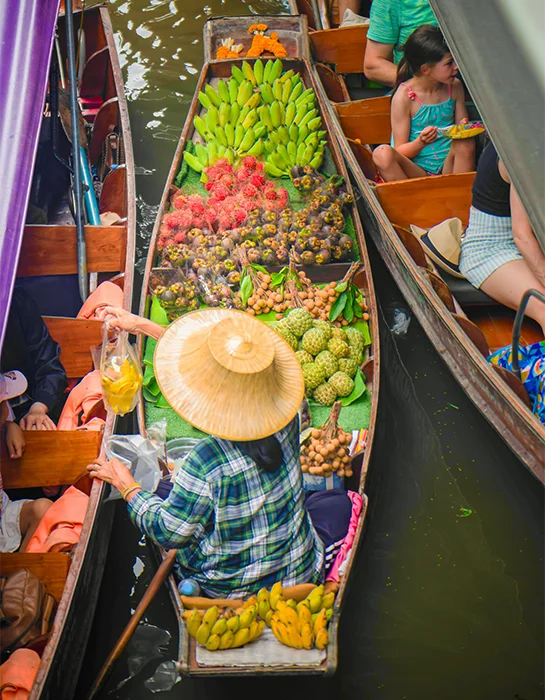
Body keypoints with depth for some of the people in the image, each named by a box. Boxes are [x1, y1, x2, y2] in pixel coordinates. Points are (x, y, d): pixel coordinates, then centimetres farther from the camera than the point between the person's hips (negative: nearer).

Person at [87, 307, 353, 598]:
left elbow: (168, 533, -15)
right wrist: (142, 325, 4)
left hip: (228, 590, -2)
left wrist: (127, 486, 2)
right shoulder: (285, 415, -18)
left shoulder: (207, 460, -32)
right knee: (339, 501, 28)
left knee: (159, 493, 20)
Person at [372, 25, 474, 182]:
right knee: (383, 154, -31)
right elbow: (400, 151, -8)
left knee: (466, 143, -28)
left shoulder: (454, 87, 5)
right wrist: (420, 142, -29)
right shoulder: (404, 97, -10)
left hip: (448, 165, 4)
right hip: (416, 169, -3)